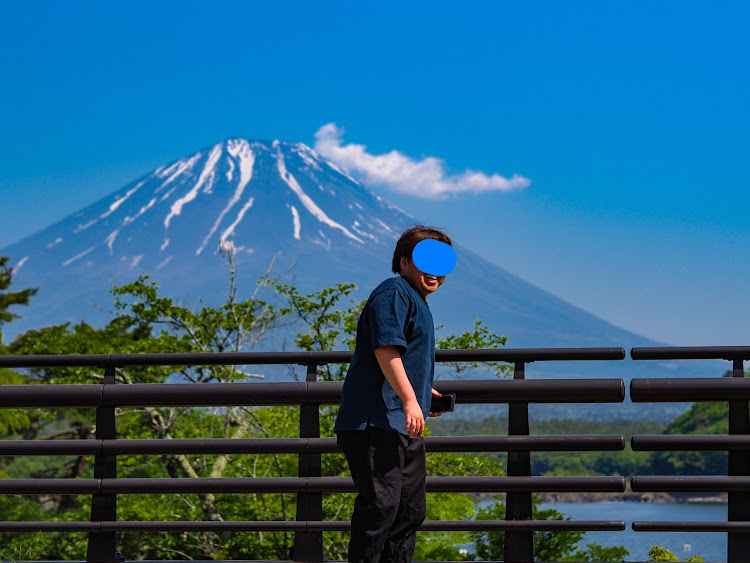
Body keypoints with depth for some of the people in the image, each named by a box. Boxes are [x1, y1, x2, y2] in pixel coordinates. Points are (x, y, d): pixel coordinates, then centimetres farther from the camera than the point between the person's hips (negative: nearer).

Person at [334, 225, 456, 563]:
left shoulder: (417, 302, 25)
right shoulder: (394, 293, -8)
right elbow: (385, 349, -21)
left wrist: (421, 393, 36)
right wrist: (409, 398, -26)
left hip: (404, 427, 11)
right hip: (377, 423, -11)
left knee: (410, 510, 14)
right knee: (380, 505, -15)